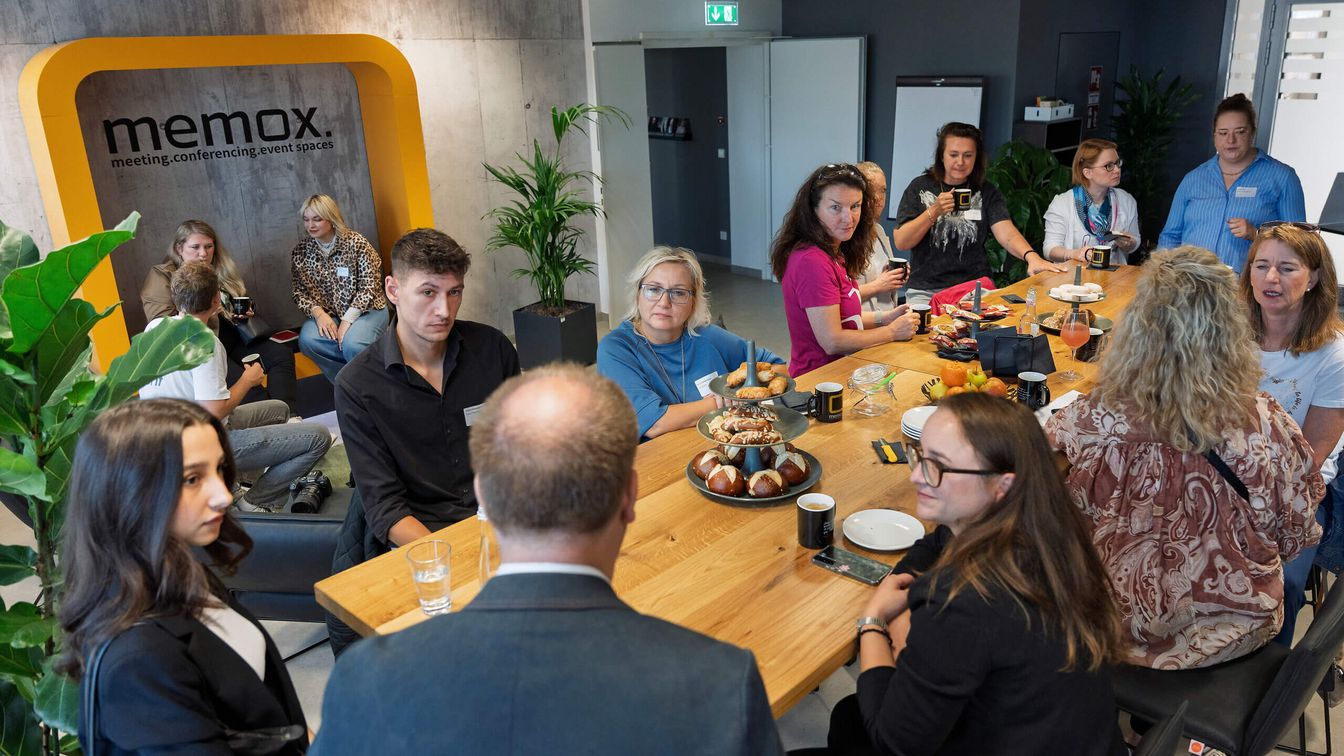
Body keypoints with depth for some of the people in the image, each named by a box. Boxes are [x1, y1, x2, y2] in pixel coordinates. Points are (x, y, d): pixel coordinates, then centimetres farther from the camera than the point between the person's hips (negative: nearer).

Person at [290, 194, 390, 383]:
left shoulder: (356, 243, -9)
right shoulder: (300, 252, 3)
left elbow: (369, 286, -12)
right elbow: (300, 292, 4)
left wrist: (347, 320, -20)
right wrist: (317, 312, -18)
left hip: (365, 309, -3)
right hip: (327, 313, 4)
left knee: (352, 344, -34)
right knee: (307, 341, -28)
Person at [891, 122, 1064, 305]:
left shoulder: (986, 192, 6)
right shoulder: (920, 187, 3)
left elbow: (1006, 232, -10)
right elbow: (901, 242, -4)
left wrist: (1031, 256, -30)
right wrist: (934, 211, -16)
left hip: (975, 288, 2)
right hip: (926, 291, -1)